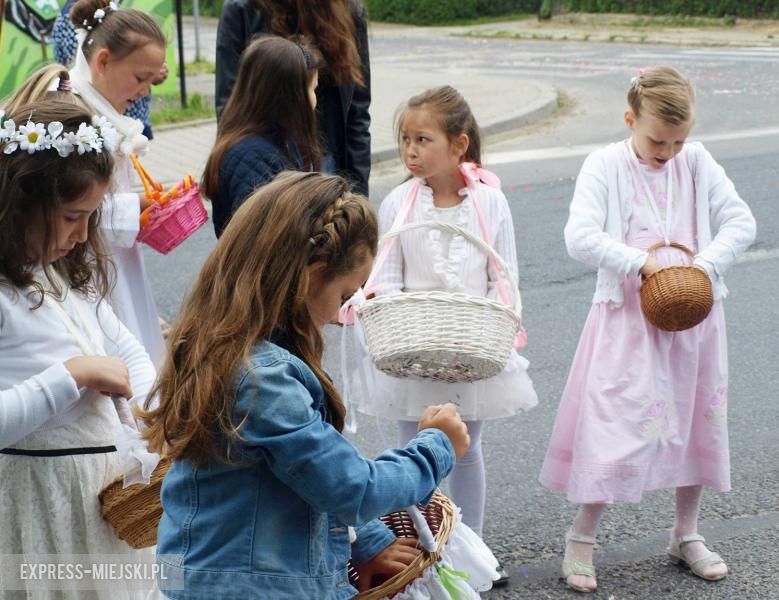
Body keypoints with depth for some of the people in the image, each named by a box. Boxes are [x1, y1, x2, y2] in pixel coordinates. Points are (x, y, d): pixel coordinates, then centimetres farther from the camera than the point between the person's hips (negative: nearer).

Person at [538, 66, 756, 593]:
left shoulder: (697, 162, 2)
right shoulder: (606, 165, -8)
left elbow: (741, 222, -2)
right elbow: (580, 238, -19)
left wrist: (705, 265, -17)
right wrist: (642, 263, -25)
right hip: (629, 319, -4)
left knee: (697, 422, 13)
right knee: (616, 427, -5)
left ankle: (686, 535, 32)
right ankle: (581, 539, 12)